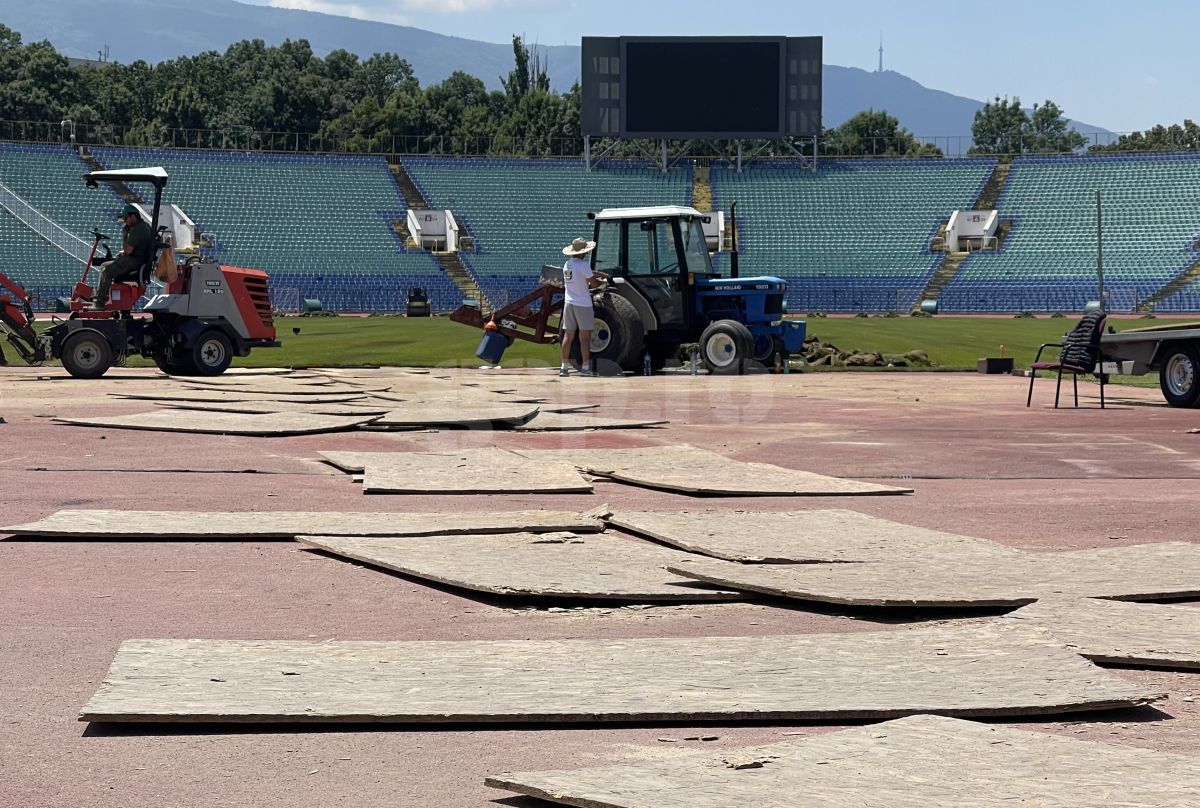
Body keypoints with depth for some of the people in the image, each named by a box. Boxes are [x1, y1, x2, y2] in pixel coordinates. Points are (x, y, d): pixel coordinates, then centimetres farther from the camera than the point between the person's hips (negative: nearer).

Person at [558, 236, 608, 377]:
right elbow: (593, 283, -10)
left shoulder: (567, 264, 11)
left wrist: (602, 275, 17)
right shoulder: (583, 264, -14)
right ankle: (585, 368, -4)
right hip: (582, 304, -7)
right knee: (585, 337, -3)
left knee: (568, 336, 9)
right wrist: (602, 281, 9)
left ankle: (564, 367, 9)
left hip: (568, 303, 7)